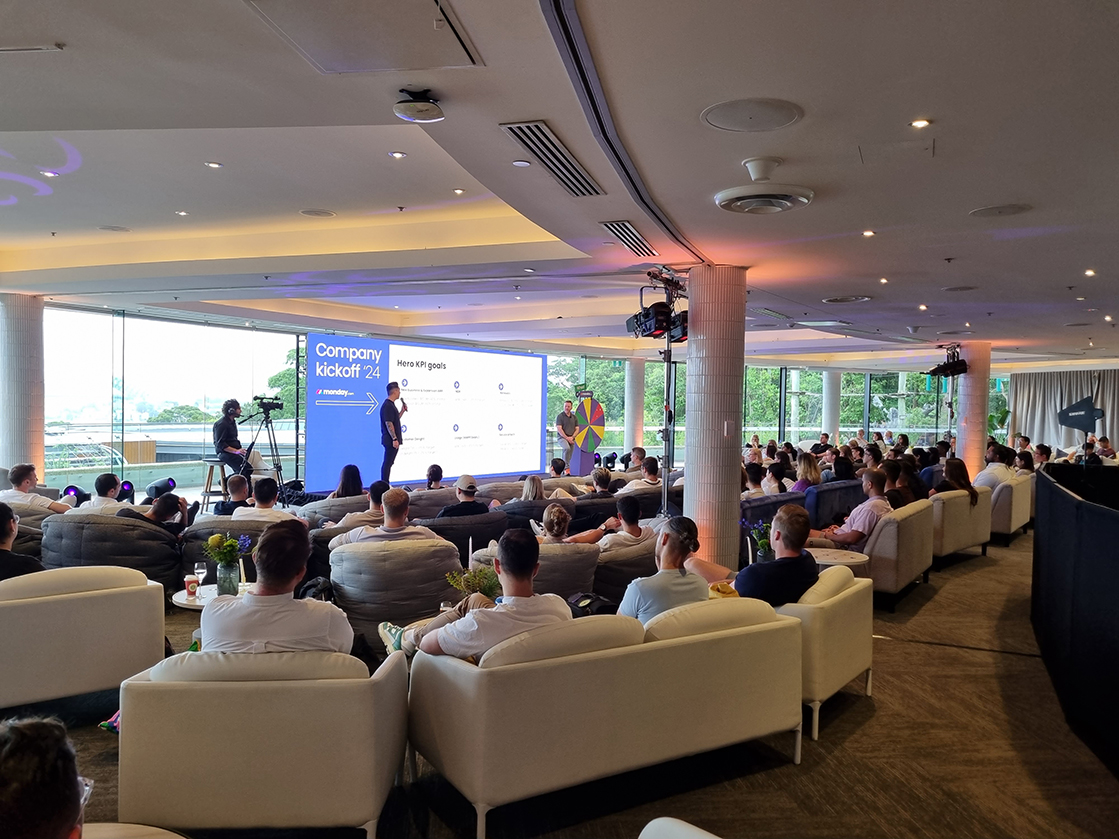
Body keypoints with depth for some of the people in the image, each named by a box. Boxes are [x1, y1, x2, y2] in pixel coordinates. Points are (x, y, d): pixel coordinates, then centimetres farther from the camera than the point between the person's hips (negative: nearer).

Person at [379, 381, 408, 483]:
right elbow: (388, 423, -21)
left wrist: (402, 411, 15)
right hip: (390, 440, -10)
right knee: (387, 463, -6)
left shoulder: (391, 404, 16)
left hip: (393, 440, 10)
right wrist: (395, 439, -23)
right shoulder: (387, 405, -16)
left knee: (388, 463, 13)